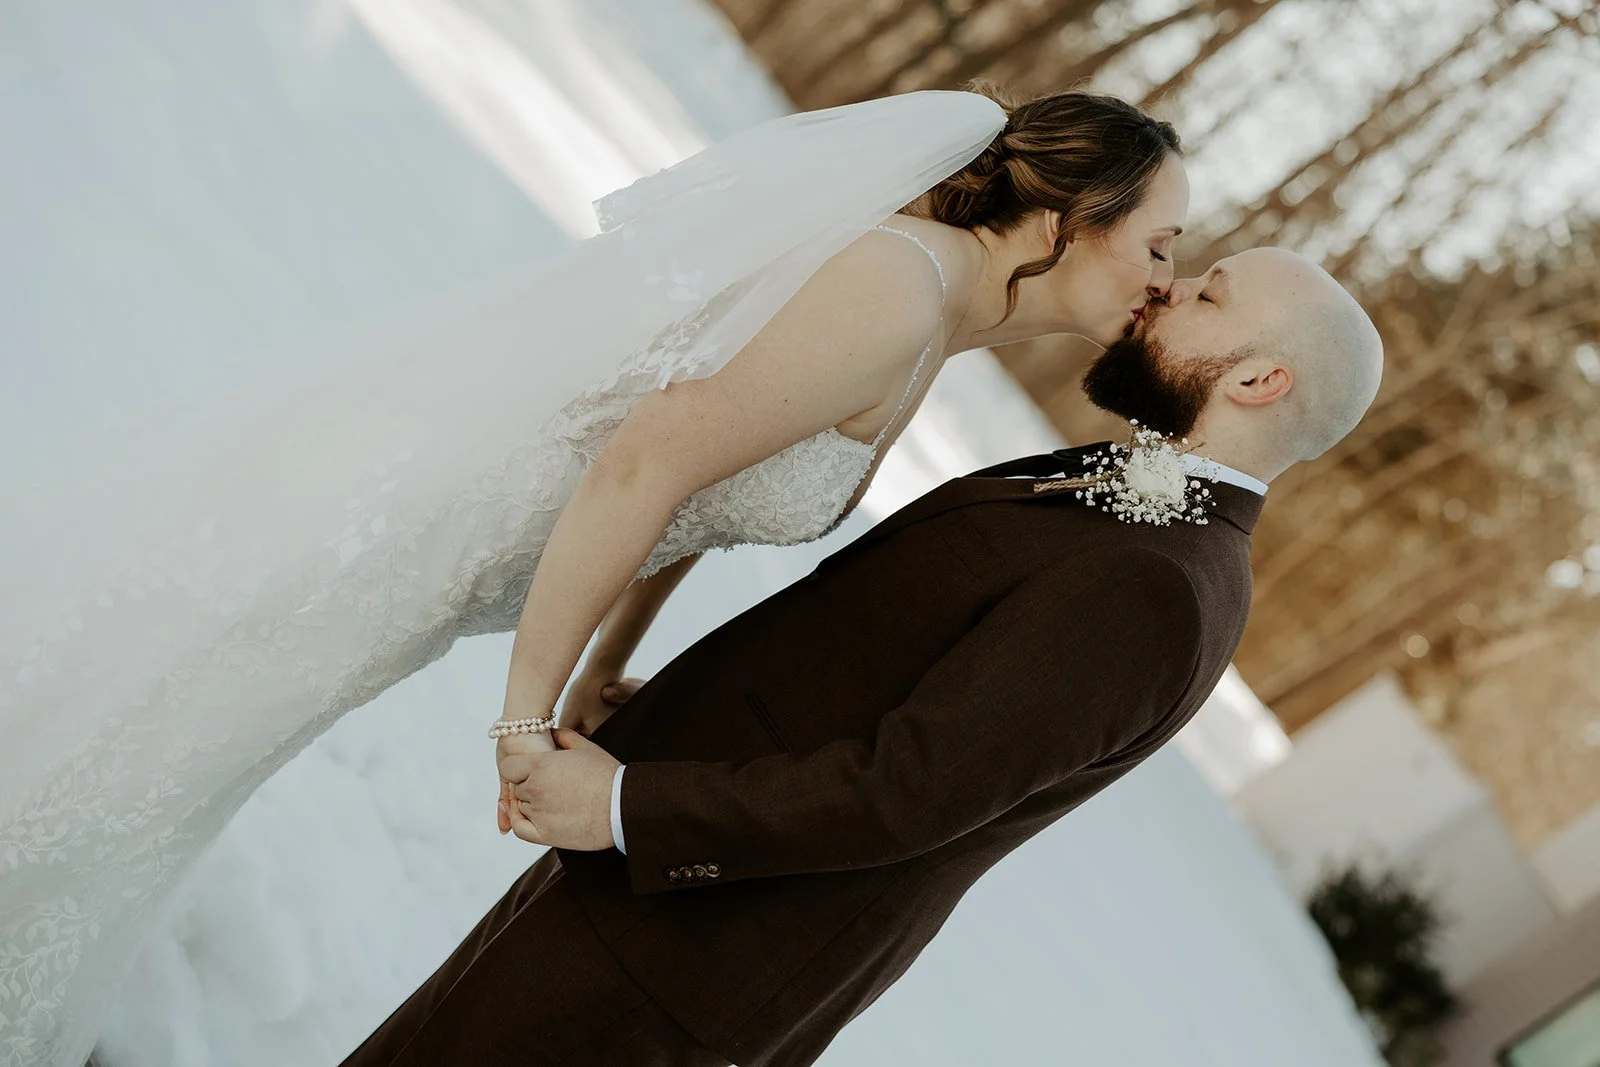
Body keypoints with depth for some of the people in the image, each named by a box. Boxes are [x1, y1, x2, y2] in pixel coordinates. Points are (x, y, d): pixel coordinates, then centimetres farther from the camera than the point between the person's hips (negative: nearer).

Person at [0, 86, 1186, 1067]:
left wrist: (600, 672, 20)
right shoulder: (901, 287, -22)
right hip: (375, 523, -9)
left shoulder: (936, 319, 8)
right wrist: (528, 707, -15)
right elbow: (645, 464, -24)